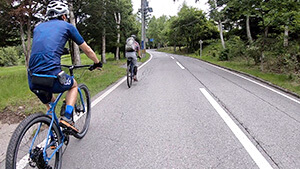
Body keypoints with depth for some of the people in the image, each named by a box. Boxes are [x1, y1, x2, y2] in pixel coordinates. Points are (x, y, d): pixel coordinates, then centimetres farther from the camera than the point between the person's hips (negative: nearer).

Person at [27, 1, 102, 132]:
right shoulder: (67, 26, 11)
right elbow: (87, 50, 17)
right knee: (73, 85, 28)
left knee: (50, 103, 34)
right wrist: (97, 63, 35)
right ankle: (67, 118, 11)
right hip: (52, 79, -5)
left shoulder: (38, 27, 23)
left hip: (32, 82, 5)